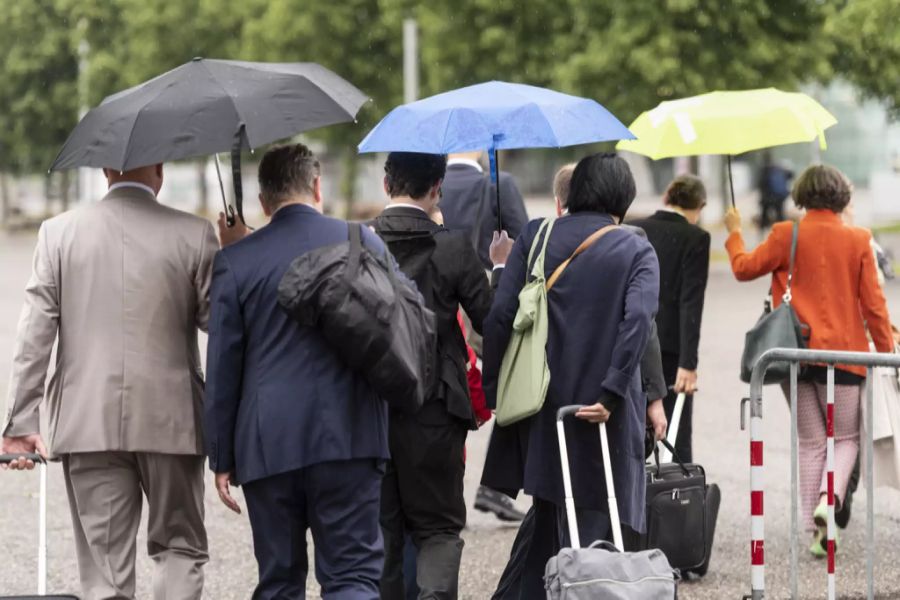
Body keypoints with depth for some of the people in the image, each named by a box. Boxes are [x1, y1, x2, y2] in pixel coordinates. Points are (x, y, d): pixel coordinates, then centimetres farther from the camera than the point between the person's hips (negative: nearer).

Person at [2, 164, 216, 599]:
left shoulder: (58, 232, 1)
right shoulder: (194, 235, -3)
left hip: (87, 425, 1)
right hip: (170, 421, -1)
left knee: (104, 562, 5)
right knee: (179, 546, 13)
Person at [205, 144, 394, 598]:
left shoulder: (235, 261, 0)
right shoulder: (363, 243, 2)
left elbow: (222, 369, 1)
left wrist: (222, 458, 6)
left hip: (267, 444, 1)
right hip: (349, 441, 0)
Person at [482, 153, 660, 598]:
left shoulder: (535, 237, 6)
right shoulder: (636, 252, 0)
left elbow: (500, 316, -1)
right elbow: (638, 321, -17)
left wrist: (493, 390, 5)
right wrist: (610, 395, -18)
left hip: (540, 404, 3)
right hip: (600, 408, -3)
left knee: (548, 517, 17)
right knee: (586, 523, 2)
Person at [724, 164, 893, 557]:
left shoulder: (787, 235, -5)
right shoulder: (857, 241, -4)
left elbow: (744, 268, 5)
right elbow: (873, 303, -2)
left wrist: (734, 233, 21)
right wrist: (886, 351, 8)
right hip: (843, 352, -1)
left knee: (810, 442, 11)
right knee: (846, 437, 12)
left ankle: (813, 528, 8)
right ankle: (829, 501, -16)